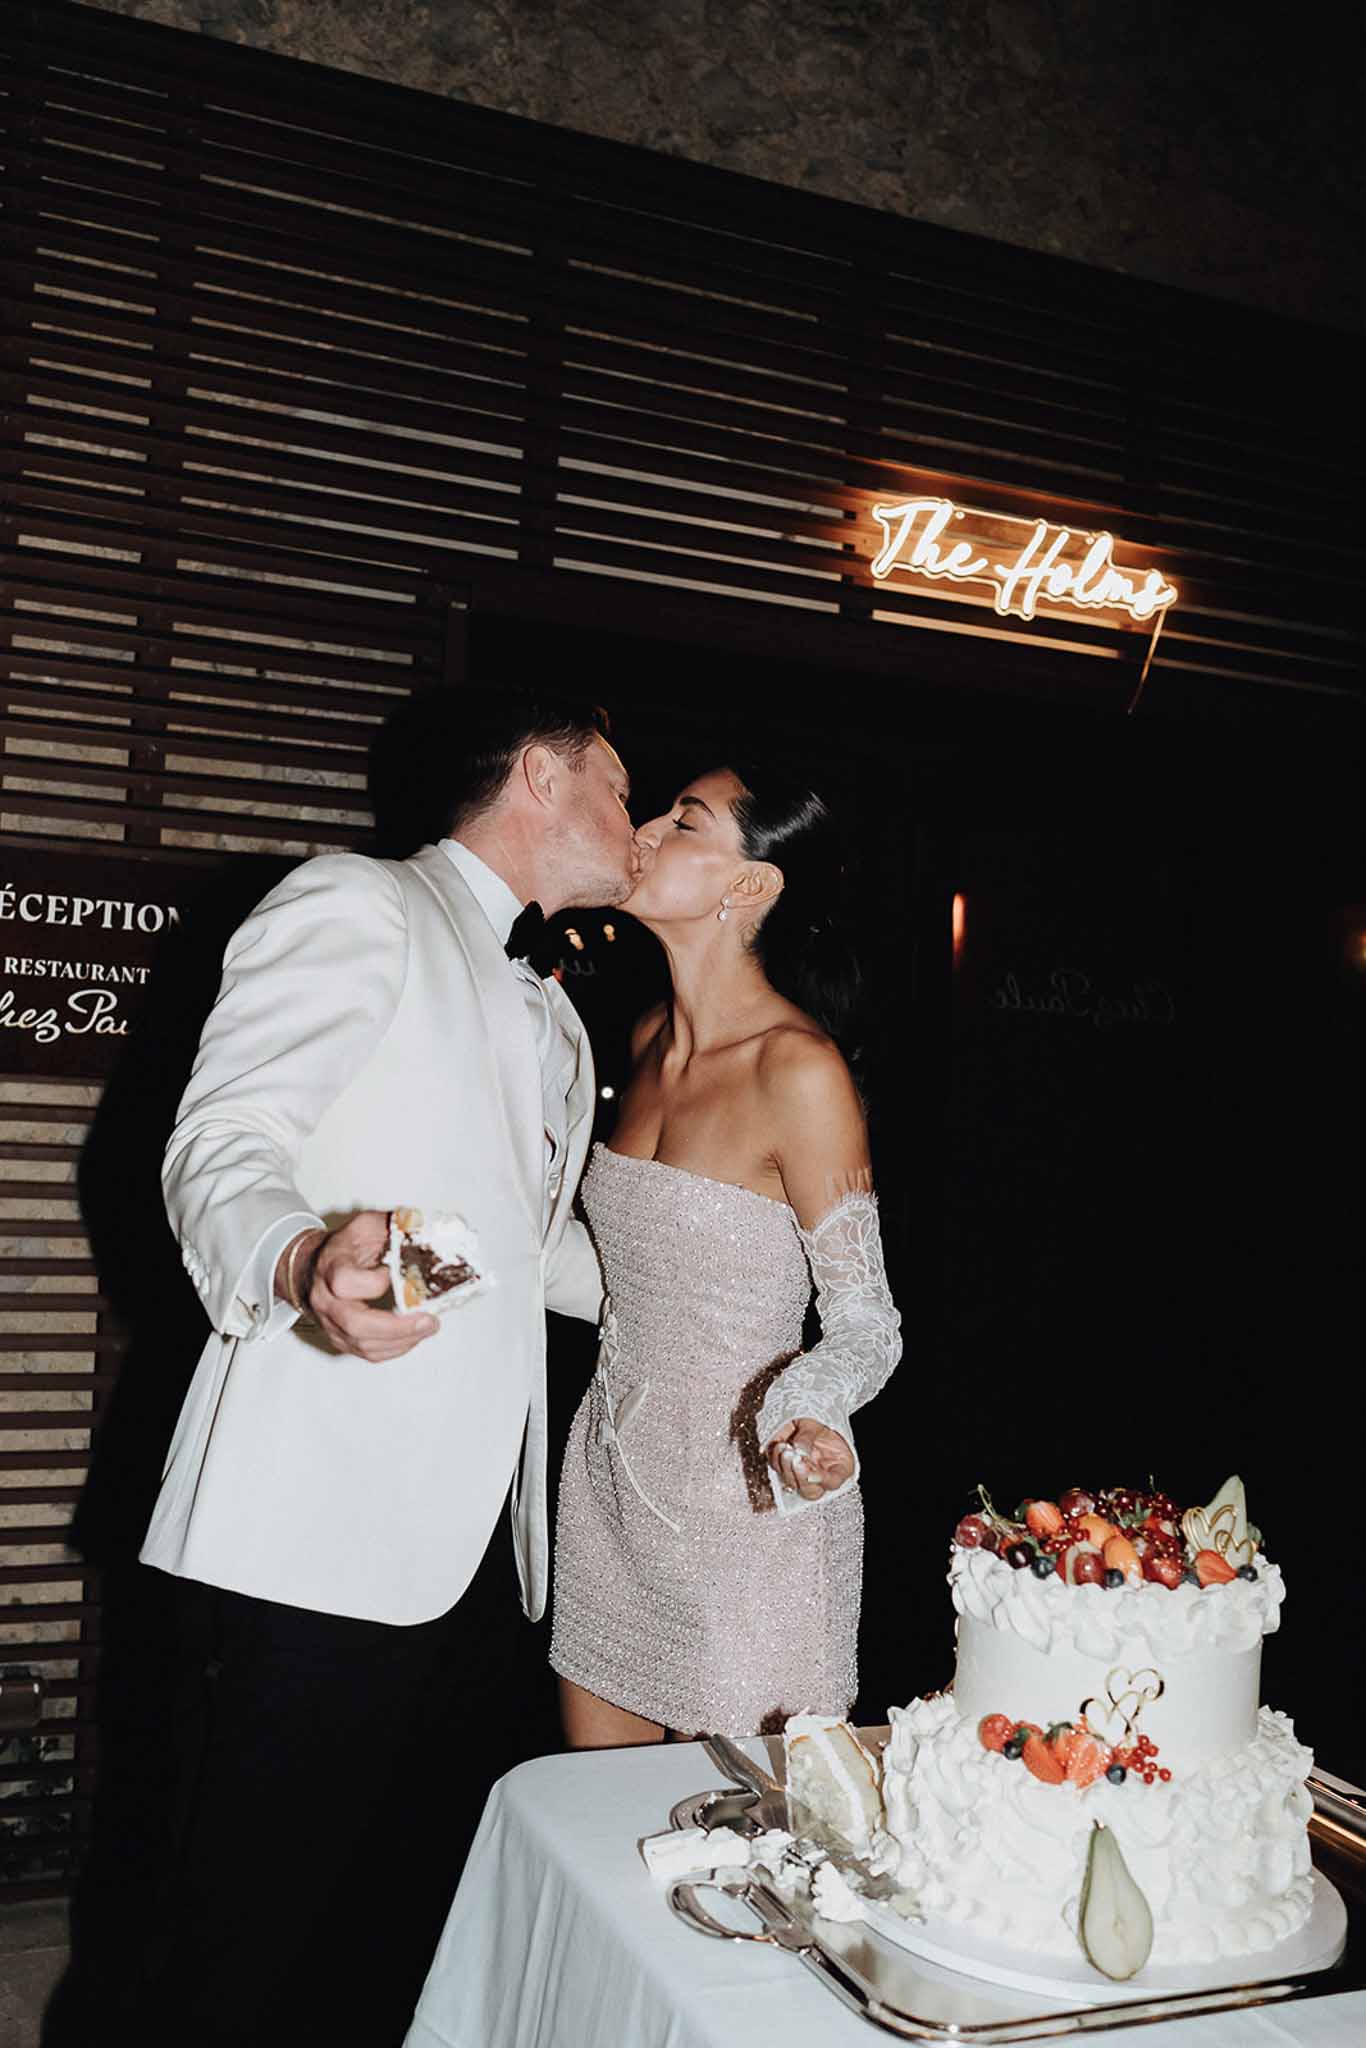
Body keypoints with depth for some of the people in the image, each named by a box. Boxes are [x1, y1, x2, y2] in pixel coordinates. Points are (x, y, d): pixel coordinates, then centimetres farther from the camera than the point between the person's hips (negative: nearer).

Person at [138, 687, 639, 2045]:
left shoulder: (550, 1017, 25)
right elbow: (219, 1147, -13)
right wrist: (305, 1260, -33)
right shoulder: (357, 907, -2)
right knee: (250, 1912, -1)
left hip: (459, 1530, 8)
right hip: (323, 1518, -8)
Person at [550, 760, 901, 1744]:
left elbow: (865, 1321, -15)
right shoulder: (649, 1038, 3)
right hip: (615, 1474, 7)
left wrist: (808, 1416, -36)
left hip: (746, 1498, -7)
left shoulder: (801, 1067, -20)